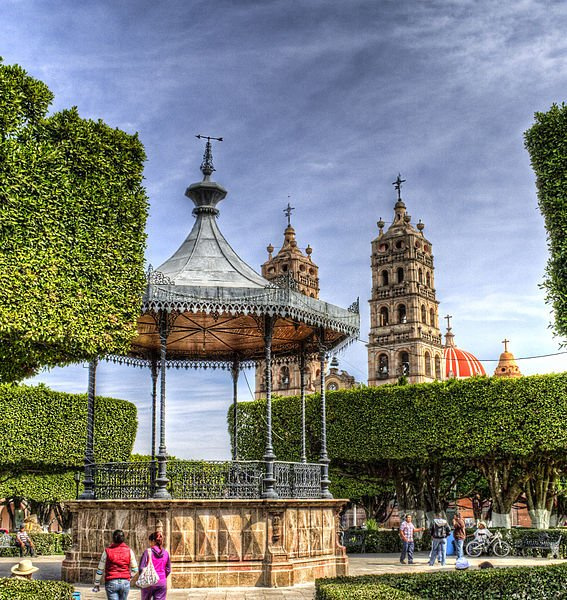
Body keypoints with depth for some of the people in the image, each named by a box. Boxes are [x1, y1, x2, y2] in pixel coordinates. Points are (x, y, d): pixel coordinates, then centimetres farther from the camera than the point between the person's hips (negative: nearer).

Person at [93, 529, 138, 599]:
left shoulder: (107, 551, -2)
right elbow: (134, 569, 3)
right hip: (125, 582, 2)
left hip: (111, 583, -2)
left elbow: (100, 569, 2)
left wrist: (96, 584, 12)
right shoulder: (129, 551, 1)